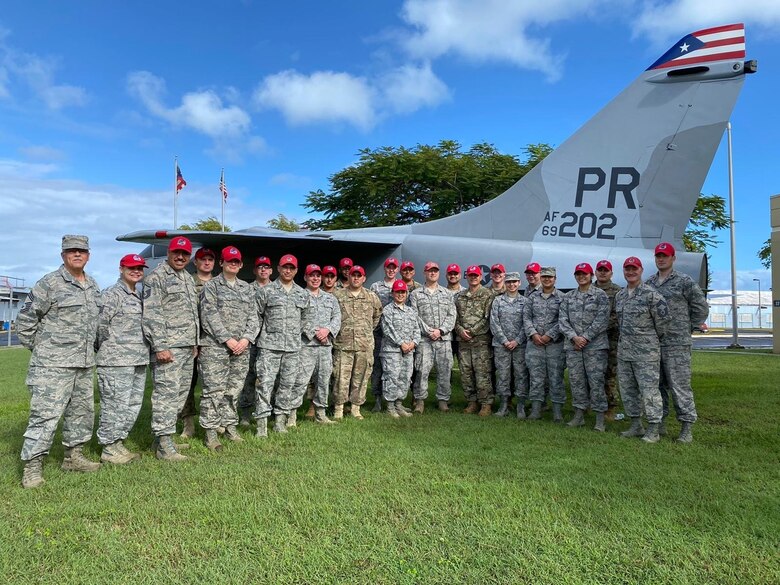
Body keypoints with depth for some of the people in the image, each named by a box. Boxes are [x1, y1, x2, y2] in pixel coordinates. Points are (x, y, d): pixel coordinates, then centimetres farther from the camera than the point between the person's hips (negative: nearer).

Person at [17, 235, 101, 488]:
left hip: (84, 364, 8)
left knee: (82, 412, 15)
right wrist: (37, 347, -2)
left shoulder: (93, 286, 13)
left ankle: (74, 456, 29)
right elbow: (25, 318, -6)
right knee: (46, 415, -7)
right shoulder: (49, 283, -8)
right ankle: (32, 468, 1)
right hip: (53, 365, -7)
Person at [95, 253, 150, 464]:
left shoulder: (140, 297, 17)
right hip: (116, 361, -8)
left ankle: (117, 443, 24)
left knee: (134, 404, 12)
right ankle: (108, 449, 8)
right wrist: (106, 347, -3)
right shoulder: (112, 294, -8)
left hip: (139, 360, 8)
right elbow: (100, 323, -14)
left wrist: (142, 351, 13)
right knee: (116, 405, -3)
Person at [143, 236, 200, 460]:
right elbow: (151, 314, -14)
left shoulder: (188, 278, 19)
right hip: (168, 347, -9)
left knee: (180, 394, 12)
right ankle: (164, 445, -4)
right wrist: (160, 346, -19)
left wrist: (195, 342, 19)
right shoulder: (156, 277, -7)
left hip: (188, 347, 9)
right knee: (167, 393, -9)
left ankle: (164, 437, 22)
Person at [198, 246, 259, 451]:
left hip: (241, 348, 5)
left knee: (234, 389, 10)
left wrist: (246, 338, -5)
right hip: (215, 346, -4)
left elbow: (253, 316, 11)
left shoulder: (247, 288, 16)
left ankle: (230, 426, 21)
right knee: (214, 390, -5)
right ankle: (211, 432, 2)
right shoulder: (211, 286, 2)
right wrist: (227, 339, -14)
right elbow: (209, 315, -7)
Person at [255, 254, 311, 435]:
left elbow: (306, 317, 22)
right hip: (269, 346, -4)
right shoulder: (265, 291, 0)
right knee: (265, 383, -7)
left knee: (288, 384, 7)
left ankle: (280, 420, 18)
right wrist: (264, 333, 4)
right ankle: (262, 423, -3)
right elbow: (256, 314, 2)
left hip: (293, 347, 4)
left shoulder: (303, 294, 12)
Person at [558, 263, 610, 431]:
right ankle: (579, 415, 17)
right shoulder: (568, 297, 12)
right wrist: (574, 337, -9)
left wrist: (585, 338, -13)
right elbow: (562, 319, 5)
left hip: (595, 345, -4)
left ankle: (600, 419, 3)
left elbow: (602, 320, -8)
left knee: (596, 380, -4)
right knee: (576, 380, 7)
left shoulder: (600, 295, 1)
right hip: (573, 345, 4)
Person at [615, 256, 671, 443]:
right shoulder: (619, 296, 12)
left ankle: (653, 430, 4)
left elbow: (664, 318, -10)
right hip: (624, 351, 8)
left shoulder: (651, 294, -10)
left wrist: (654, 338, 1)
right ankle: (635, 425, 25)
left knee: (649, 389, -4)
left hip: (646, 352, -8)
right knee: (627, 389, 13)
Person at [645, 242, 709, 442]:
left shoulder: (684, 281, -2)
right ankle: (660, 424, 21)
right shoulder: (649, 283, 11)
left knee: (680, 386, -3)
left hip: (676, 344, -5)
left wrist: (687, 328, 2)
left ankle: (687, 428, 5)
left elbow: (701, 308, 1)